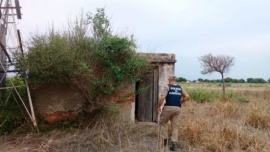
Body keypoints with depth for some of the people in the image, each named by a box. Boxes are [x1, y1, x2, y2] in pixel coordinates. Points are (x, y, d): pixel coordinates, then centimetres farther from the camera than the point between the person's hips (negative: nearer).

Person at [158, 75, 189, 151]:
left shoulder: (167, 87, -4)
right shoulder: (180, 88, 12)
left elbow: (162, 98, -16)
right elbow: (187, 96, 5)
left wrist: (159, 106, -5)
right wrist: (180, 103, 14)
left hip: (168, 108, -4)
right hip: (177, 108, 5)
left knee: (162, 123, 16)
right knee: (175, 126, 7)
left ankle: (164, 139, 13)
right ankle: (174, 144, 3)